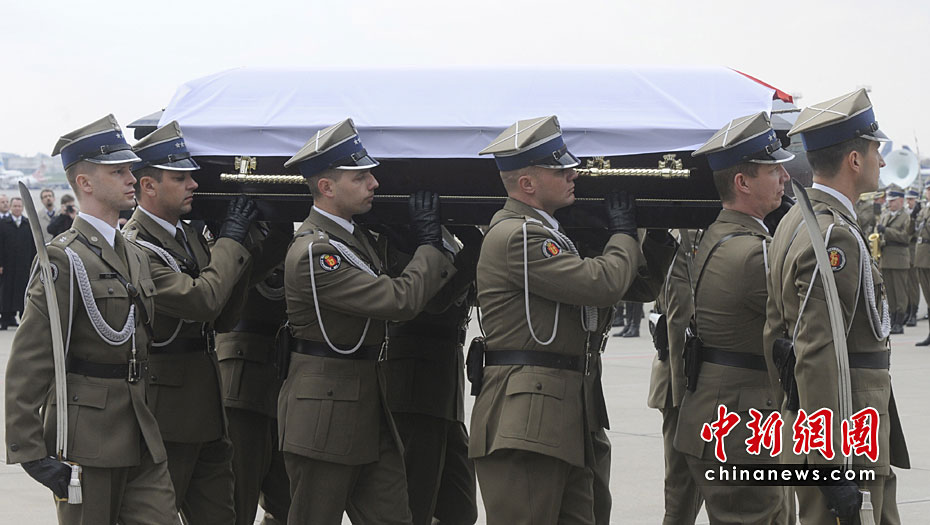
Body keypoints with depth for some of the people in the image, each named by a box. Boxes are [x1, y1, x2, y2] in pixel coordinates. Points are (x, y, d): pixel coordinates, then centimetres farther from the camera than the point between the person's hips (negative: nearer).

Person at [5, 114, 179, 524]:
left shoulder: (135, 256, 14)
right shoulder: (64, 258, -13)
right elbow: (28, 364, -16)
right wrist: (29, 451, -19)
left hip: (139, 437, 7)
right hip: (87, 441, -7)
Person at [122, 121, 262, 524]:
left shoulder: (186, 234, 11)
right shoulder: (134, 248, -18)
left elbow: (227, 294, 15)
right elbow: (202, 301, -27)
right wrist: (231, 238, -15)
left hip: (205, 410, 9)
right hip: (165, 412, -9)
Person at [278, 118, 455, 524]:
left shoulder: (353, 235, 12)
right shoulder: (312, 253, -20)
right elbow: (400, 301, -22)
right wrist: (430, 245, -8)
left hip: (367, 408, 9)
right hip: (324, 412, -9)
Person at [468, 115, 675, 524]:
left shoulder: (548, 233, 21)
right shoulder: (516, 236, -13)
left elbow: (639, 287, 24)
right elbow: (604, 283, -19)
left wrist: (660, 242, 9)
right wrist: (624, 234, 0)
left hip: (568, 419, 10)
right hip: (525, 424, -10)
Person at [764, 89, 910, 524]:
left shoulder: (795, 222, 12)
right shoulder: (835, 236, -19)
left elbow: (776, 331, 17)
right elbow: (818, 355, -25)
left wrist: (787, 406, 22)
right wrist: (831, 467, -25)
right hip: (845, 439, -10)